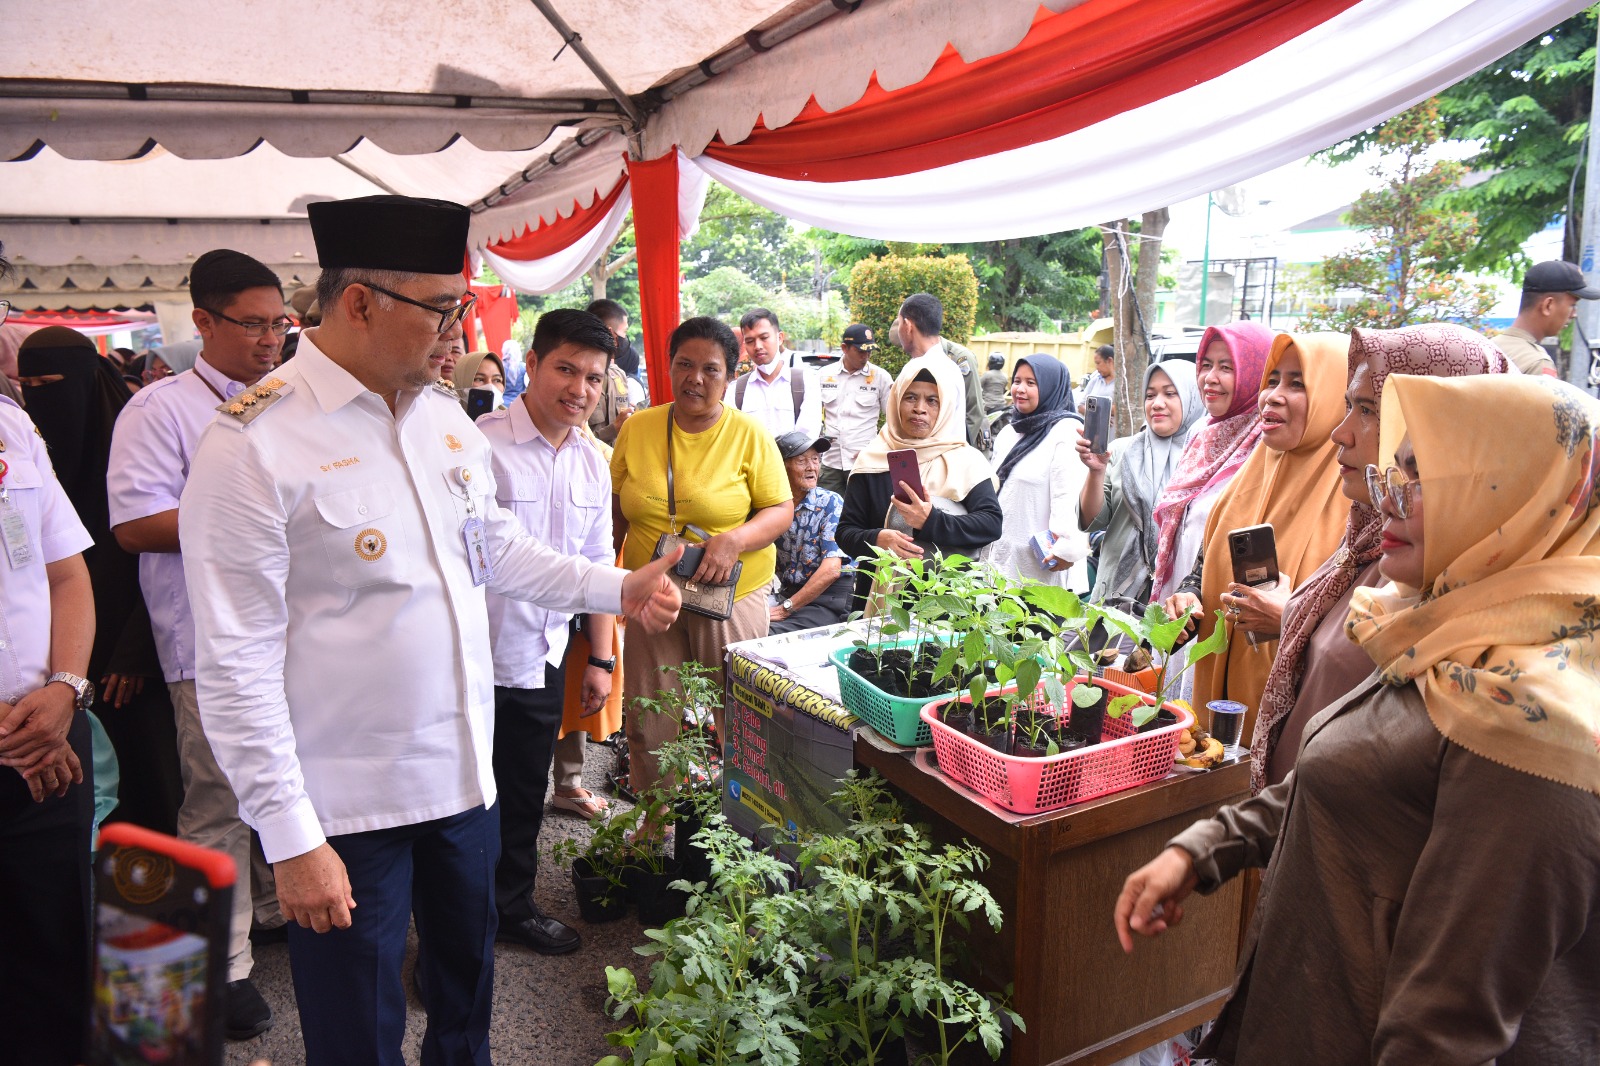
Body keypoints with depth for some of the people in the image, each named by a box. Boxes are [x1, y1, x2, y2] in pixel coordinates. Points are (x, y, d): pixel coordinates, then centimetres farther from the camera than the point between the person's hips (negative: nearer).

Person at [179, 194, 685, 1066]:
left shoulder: (444, 414, 4)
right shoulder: (255, 443, -18)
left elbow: (496, 548, 15)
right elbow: (238, 665, -17)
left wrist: (618, 589, 4)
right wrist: (290, 837, -16)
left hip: (464, 773, 7)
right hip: (345, 806, -6)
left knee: (468, 984, 25)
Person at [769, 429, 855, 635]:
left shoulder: (831, 502, -7)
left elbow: (831, 570, -16)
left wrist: (787, 607, -15)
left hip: (827, 597, -4)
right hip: (787, 593, 4)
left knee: (770, 633, -29)